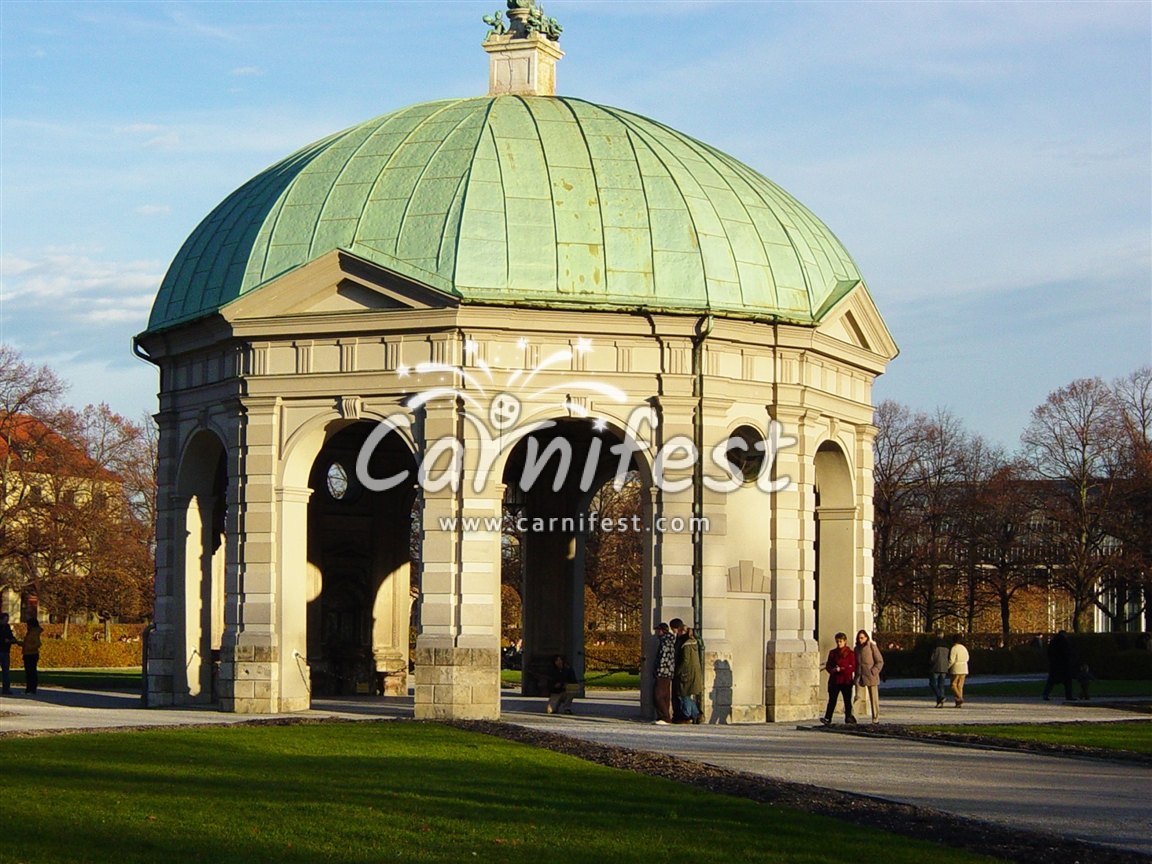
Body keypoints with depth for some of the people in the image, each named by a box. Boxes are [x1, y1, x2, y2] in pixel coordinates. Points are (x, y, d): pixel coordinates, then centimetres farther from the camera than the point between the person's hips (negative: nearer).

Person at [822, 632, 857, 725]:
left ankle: (849, 718, 15)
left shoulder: (850, 653, 0)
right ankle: (827, 718, -13)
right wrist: (832, 670, -10)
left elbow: (853, 668, -6)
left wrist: (841, 669, -17)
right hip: (834, 680, 3)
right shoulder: (832, 653, 12)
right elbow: (828, 665, 12)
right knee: (832, 700, -6)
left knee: (847, 700, 5)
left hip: (846, 680, -3)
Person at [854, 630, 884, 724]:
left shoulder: (872, 647, -3)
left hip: (871, 677, -3)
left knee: (874, 698, 3)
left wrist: (873, 672, -13)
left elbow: (880, 662, -4)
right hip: (860, 677, 3)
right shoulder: (857, 649, 12)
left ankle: (876, 718, 11)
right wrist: (857, 673, 9)